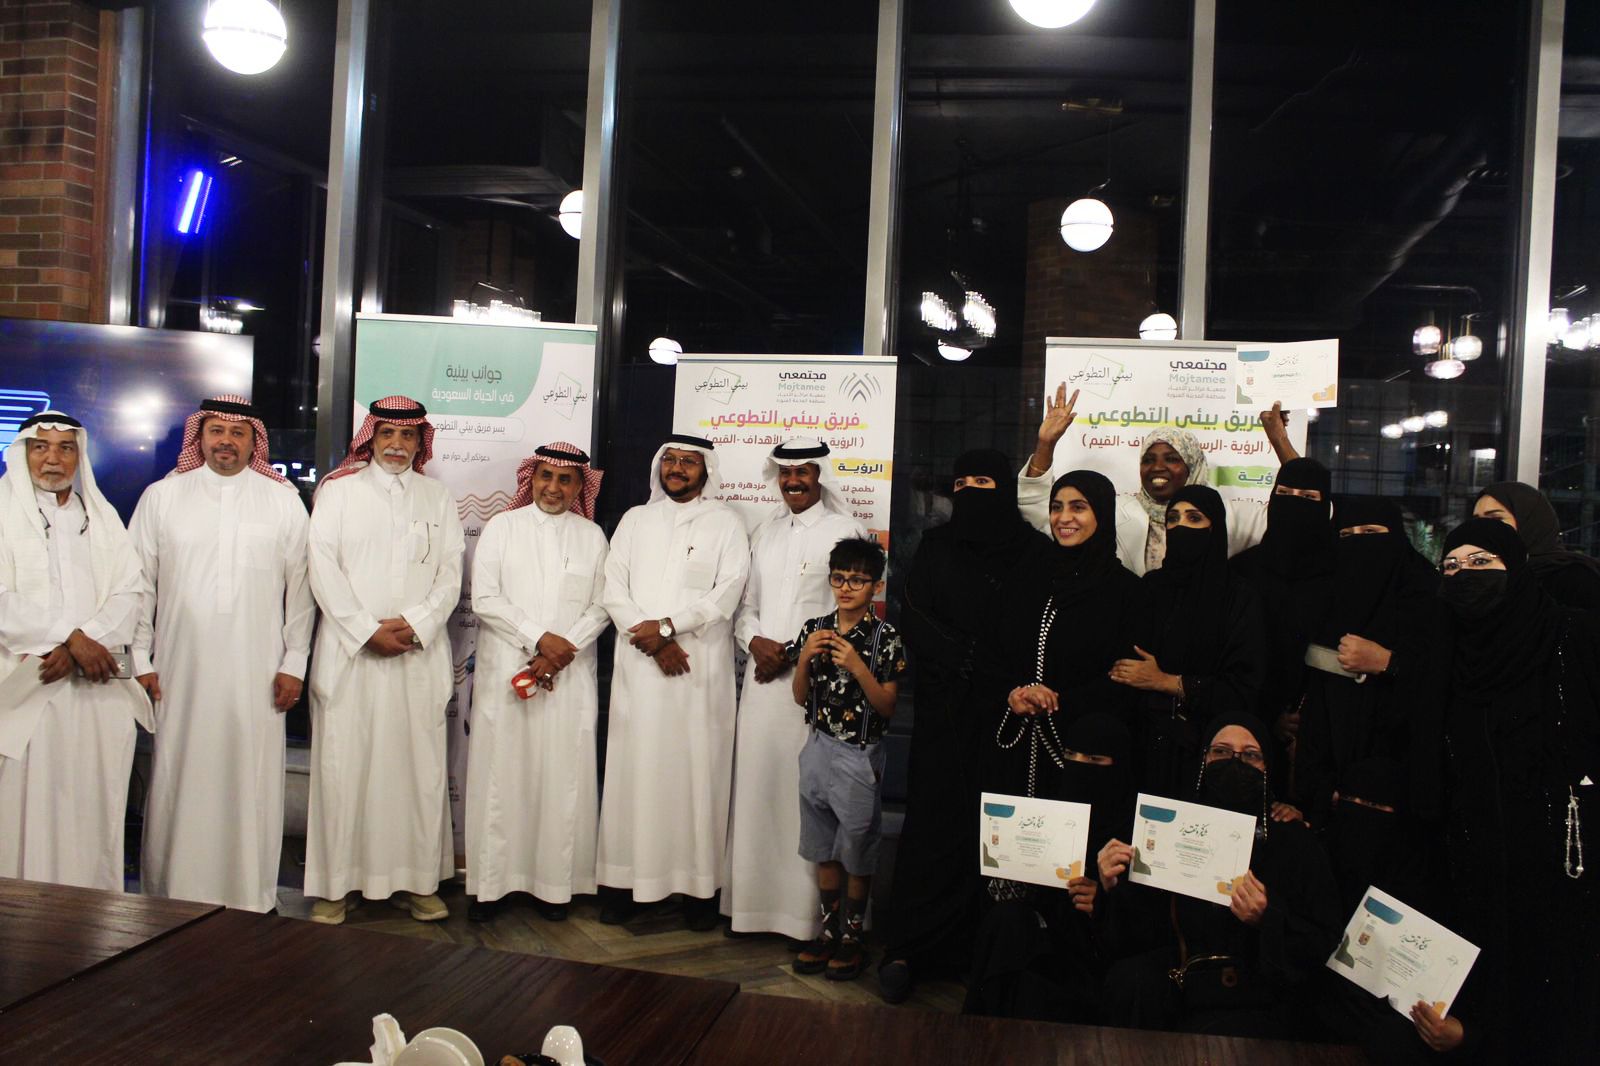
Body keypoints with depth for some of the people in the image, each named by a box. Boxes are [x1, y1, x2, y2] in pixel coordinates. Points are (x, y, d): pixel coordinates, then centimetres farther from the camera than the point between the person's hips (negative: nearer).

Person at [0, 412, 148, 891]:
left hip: (100, 688, 3)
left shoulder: (103, 516, 16)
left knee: (95, 809, 2)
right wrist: (71, 636, -15)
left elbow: (130, 592, 6)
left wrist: (82, 644, -10)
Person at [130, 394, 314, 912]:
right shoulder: (161, 497, 8)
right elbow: (137, 583, 8)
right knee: (179, 785, 2)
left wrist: (294, 663, 2)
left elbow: (300, 588, 6)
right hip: (180, 674, 0)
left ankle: (251, 897, 11)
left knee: (253, 784, 1)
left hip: (257, 675, 0)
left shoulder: (284, 502, 7)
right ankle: (172, 896, 13)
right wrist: (139, 660, 3)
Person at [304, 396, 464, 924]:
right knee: (343, 762, -3)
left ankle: (416, 881, 7)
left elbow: (450, 573, 8)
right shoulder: (338, 490, 9)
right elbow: (323, 567, 0)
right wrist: (367, 630, -9)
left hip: (420, 651, 2)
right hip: (350, 649, -1)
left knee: (419, 763, 0)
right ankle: (335, 884, 5)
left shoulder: (439, 497, 15)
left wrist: (415, 624, -8)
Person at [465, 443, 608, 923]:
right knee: (500, 775, 0)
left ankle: (554, 883, 8)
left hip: (570, 677, 1)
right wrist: (539, 639, -11)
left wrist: (564, 650, -10)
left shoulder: (592, 536, 12)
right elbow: (485, 599, -2)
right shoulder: (502, 527, 7)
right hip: (505, 672, -1)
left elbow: (601, 607, 5)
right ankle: (490, 881, 8)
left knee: (563, 777, 0)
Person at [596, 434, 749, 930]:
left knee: (698, 768, -2)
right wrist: (651, 640, -9)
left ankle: (701, 885, 5)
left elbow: (727, 593, -5)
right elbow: (614, 588, 5)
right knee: (633, 766, 2)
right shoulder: (635, 519, 15)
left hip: (701, 666, -2)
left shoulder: (726, 523, 6)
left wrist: (667, 625, -13)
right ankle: (624, 879, 9)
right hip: (638, 664, 2)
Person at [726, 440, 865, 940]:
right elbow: (747, 605, 18)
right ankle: (755, 900, 15)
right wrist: (756, 642, -3)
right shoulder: (764, 533, 17)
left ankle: (804, 907, 5)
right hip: (763, 675, 5)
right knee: (756, 783, 5)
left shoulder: (845, 531, -2)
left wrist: (793, 652, -11)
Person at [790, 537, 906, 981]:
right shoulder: (814, 629, 1)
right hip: (819, 749, 4)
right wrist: (805, 657, -12)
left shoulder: (886, 638, -10)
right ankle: (828, 932, 28)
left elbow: (887, 707, -12)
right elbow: (800, 696, 5)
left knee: (856, 854, 9)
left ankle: (853, 937, 23)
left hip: (860, 757, -4)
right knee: (825, 851, 15)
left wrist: (858, 666, -24)